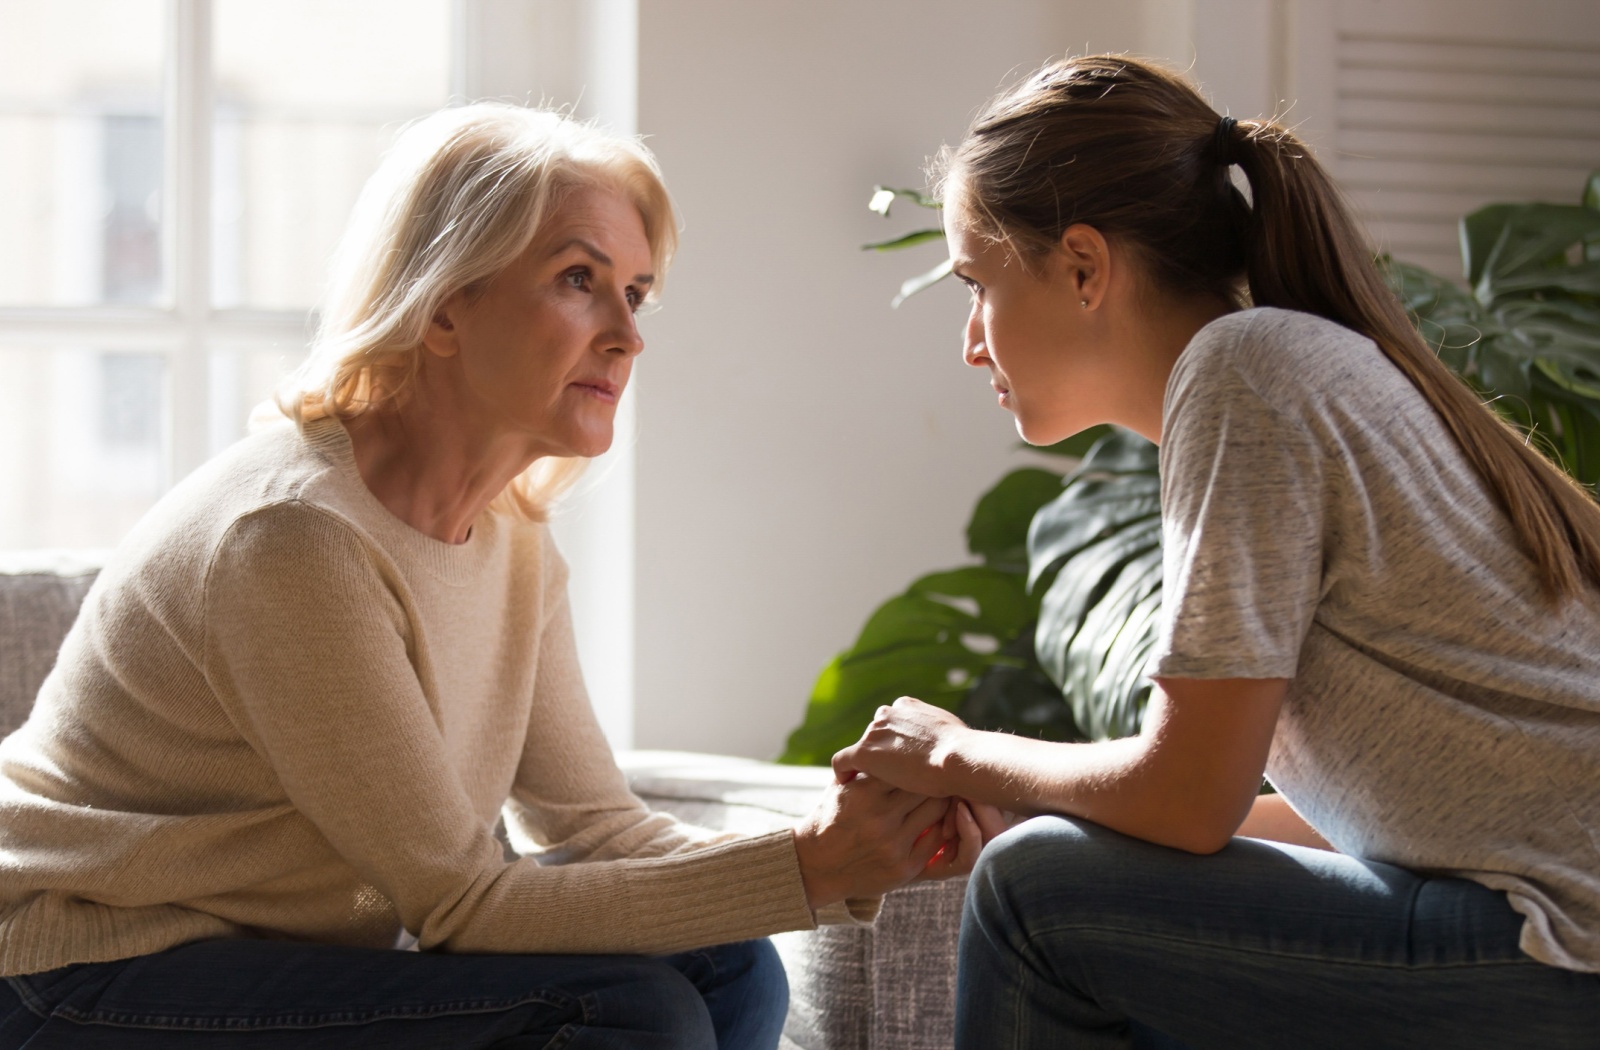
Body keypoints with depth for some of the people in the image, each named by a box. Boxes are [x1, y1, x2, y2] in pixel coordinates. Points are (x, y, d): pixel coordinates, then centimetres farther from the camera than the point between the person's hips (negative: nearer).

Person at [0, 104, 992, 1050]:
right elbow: (457, 898, -20)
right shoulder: (294, 534, -23)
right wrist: (802, 870, -22)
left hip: (278, 963, 9)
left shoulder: (511, 540, 5)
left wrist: (850, 863, -14)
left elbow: (595, 827, 2)